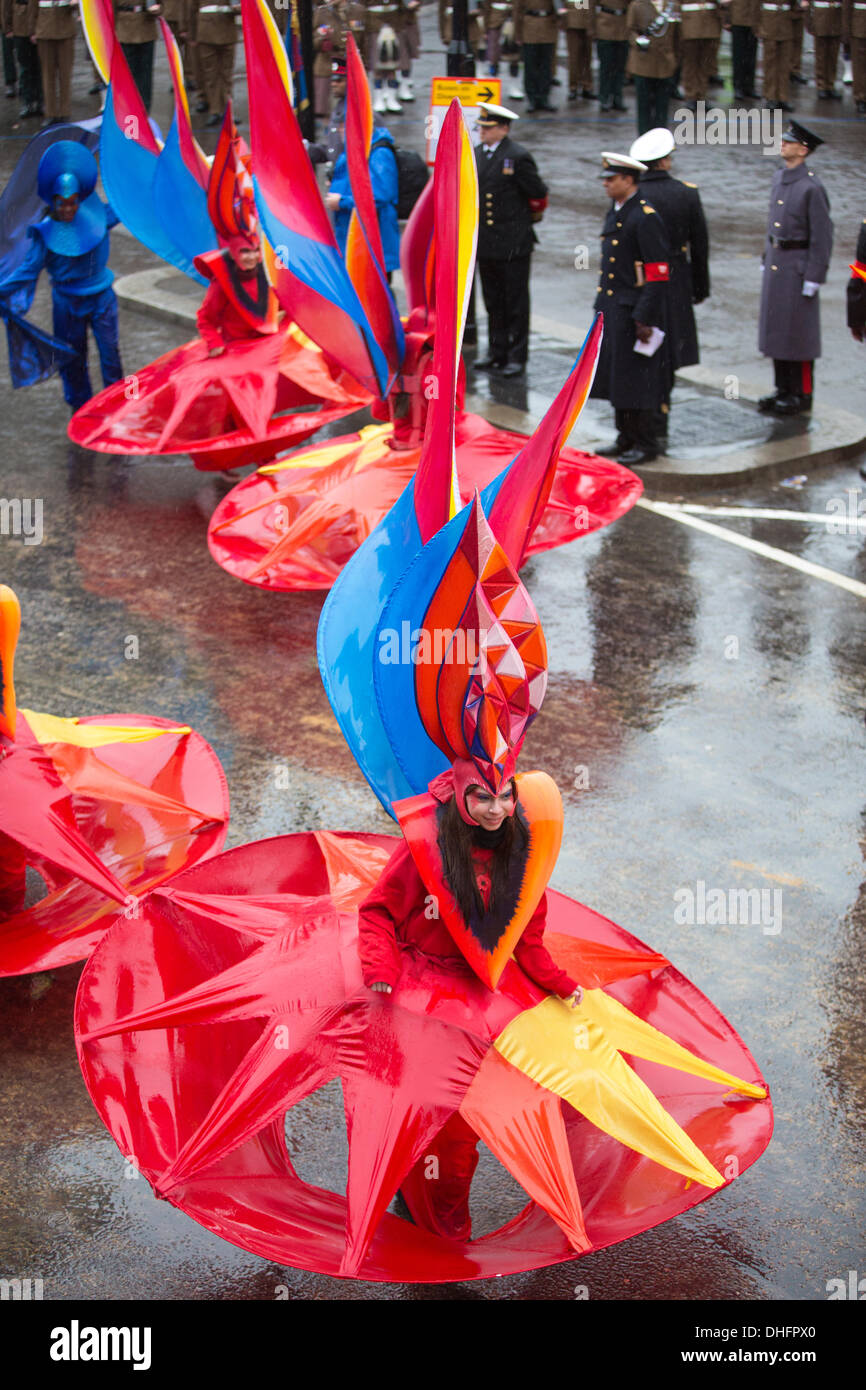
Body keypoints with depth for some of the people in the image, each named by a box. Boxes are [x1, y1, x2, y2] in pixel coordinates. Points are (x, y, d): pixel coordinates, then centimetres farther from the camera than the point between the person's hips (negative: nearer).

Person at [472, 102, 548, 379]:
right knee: (493, 302, 14)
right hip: (485, 242, 7)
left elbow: (539, 193, -7)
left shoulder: (517, 157, -12)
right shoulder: (475, 154, 9)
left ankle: (517, 357, 7)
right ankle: (497, 353, 23)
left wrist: (529, 217, 7)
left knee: (516, 302, 2)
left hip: (513, 243, -7)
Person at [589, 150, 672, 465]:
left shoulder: (645, 217, -17)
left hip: (635, 310, -9)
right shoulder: (616, 211, 12)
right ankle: (626, 438, 26)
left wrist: (644, 319, -21)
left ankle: (646, 445, 7)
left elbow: (658, 274, -19)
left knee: (638, 379, -2)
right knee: (616, 375, 14)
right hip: (612, 308, 9)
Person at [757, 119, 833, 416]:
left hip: (799, 267, -8)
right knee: (776, 328, 13)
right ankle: (783, 390, 23)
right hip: (775, 265, 8)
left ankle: (802, 395, 8)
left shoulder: (811, 187, -16)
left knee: (798, 332, -1)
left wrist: (814, 278, -16)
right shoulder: (779, 178, 9)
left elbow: (823, 235, -15)